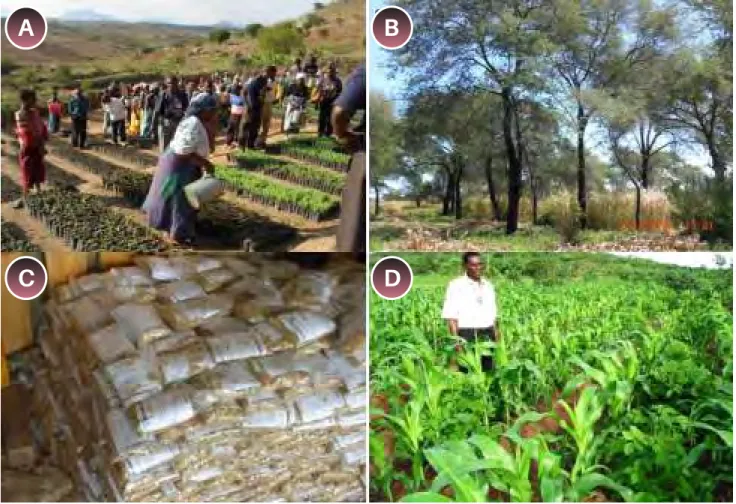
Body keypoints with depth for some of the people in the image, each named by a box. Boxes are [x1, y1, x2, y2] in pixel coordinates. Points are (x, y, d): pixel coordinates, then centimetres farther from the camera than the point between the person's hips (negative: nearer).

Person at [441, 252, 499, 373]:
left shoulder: (488, 286, 13)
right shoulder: (456, 286, -4)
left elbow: (492, 315, 17)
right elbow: (451, 317, -9)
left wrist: (496, 338, 12)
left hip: (487, 336, 5)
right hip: (467, 336, -5)